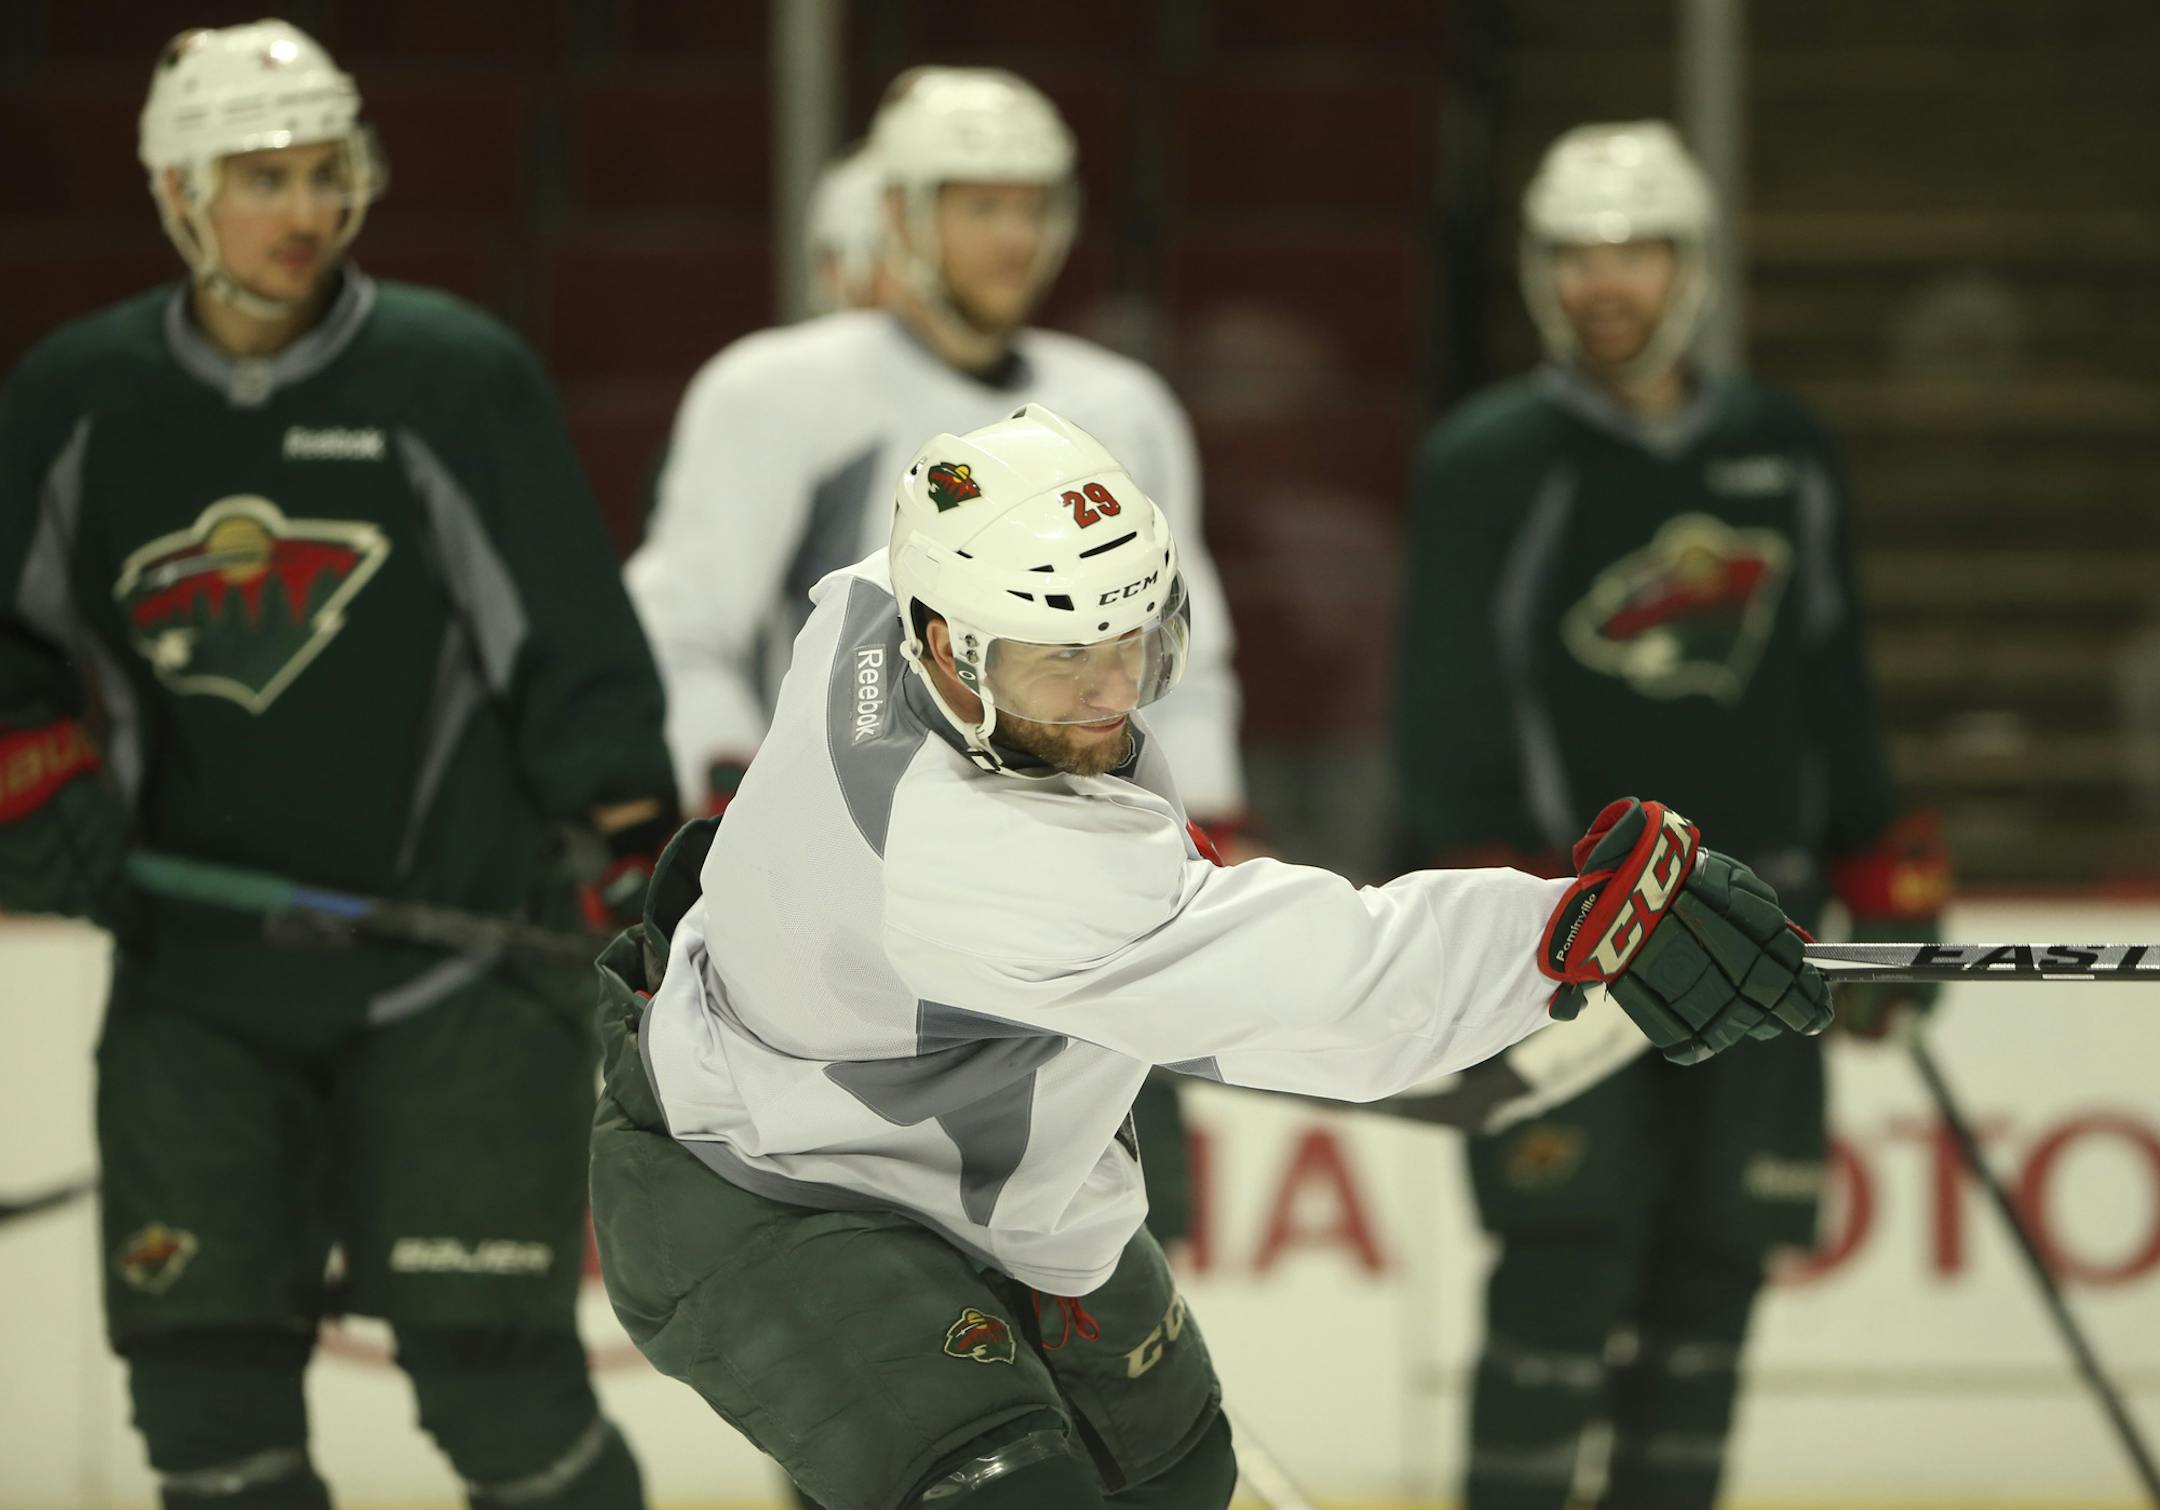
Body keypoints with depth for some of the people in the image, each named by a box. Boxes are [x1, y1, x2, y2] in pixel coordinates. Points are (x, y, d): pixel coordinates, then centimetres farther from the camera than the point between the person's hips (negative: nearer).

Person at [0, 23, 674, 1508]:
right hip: (196, 980, 3)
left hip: (457, 970, -3)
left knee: (490, 1368, -7)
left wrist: (646, 866, -11)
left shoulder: (456, 376, -5)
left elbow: (576, 646, -5)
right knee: (206, 1382, 0)